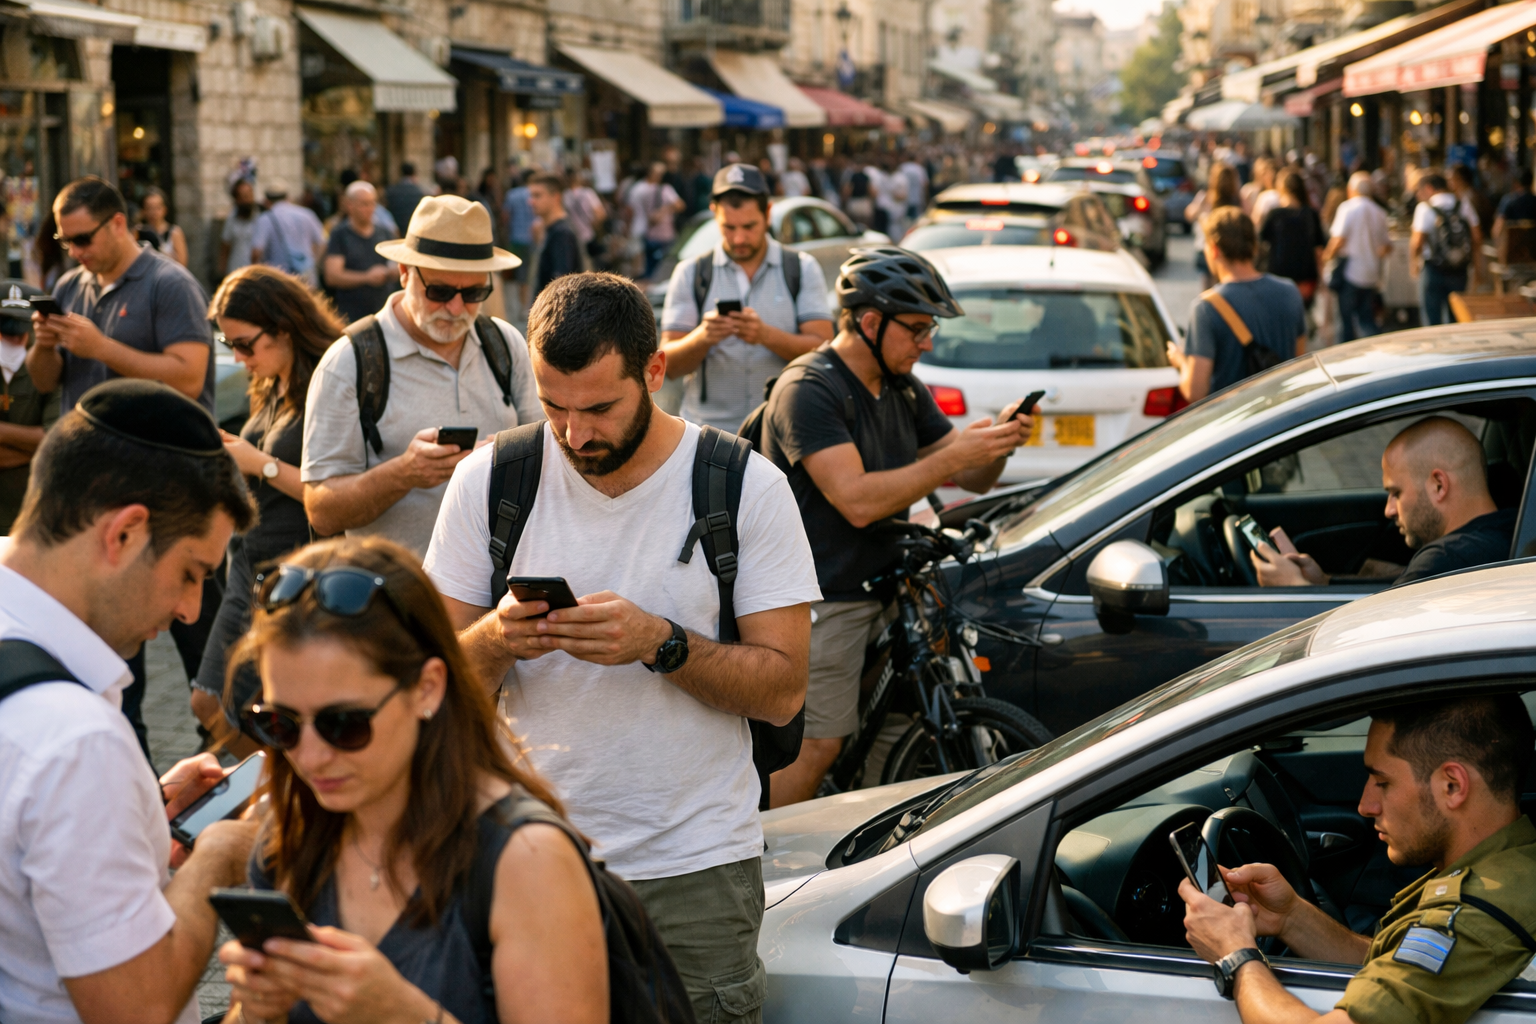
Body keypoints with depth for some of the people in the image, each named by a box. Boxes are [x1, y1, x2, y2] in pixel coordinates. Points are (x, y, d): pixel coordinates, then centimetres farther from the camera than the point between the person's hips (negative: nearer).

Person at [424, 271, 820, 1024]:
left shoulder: (747, 488, -4)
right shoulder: (488, 481, 1)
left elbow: (783, 691, -5)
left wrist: (661, 643, -20)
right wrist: (494, 642, -18)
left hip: (696, 871, -1)